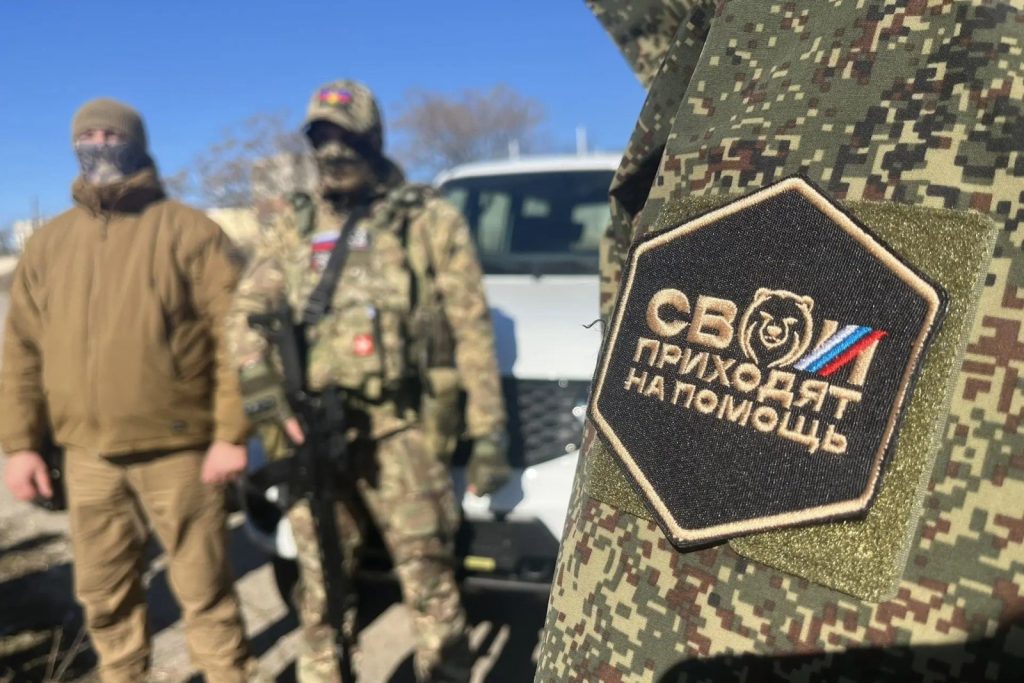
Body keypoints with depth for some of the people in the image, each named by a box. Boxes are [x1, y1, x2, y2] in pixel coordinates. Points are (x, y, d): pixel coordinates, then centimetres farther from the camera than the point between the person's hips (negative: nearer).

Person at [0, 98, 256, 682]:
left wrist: (232, 432, -16)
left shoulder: (188, 231, -3)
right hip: (88, 455, 5)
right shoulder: (49, 243, 13)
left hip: (177, 448, -5)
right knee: (105, 597, 18)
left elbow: (233, 334, -10)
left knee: (204, 590, 5)